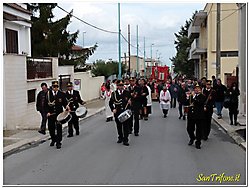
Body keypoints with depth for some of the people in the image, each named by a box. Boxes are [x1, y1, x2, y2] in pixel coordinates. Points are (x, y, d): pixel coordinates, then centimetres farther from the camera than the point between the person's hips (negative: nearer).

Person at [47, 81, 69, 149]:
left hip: (59, 114, -1)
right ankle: (53, 139, 35)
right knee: (51, 128, 11)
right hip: (50, 114, 1)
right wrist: (47, 112, -9)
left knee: (59, 128, -1)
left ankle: (58, 142, 7)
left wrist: (66, 106, -18)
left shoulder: (62, 94, 1)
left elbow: (64, 103, 3)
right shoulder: (48, 94, 1)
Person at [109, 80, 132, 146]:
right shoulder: (114, 93, 3)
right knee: (119, 126, 12)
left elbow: (130, 101, 12)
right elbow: (110, 103, 8)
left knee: (126, 126, -4)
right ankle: (120, 138, 29)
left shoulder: (127, 93, 4)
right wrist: (113, 109, -6)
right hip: (117, 113, 1)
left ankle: (125, 140, 0)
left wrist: (129, 102, -11)